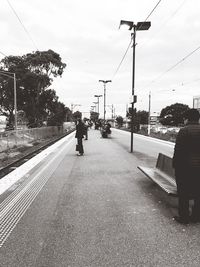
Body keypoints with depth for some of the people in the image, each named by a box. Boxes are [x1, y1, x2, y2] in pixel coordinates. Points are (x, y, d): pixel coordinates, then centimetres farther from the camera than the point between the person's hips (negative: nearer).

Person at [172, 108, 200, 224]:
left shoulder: (184, 131, -13)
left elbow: (178, 150, -15)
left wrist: (175, 164, -4)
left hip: (185, 167, -5)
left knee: (184, 194, 7)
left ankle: (184, 217, 16)